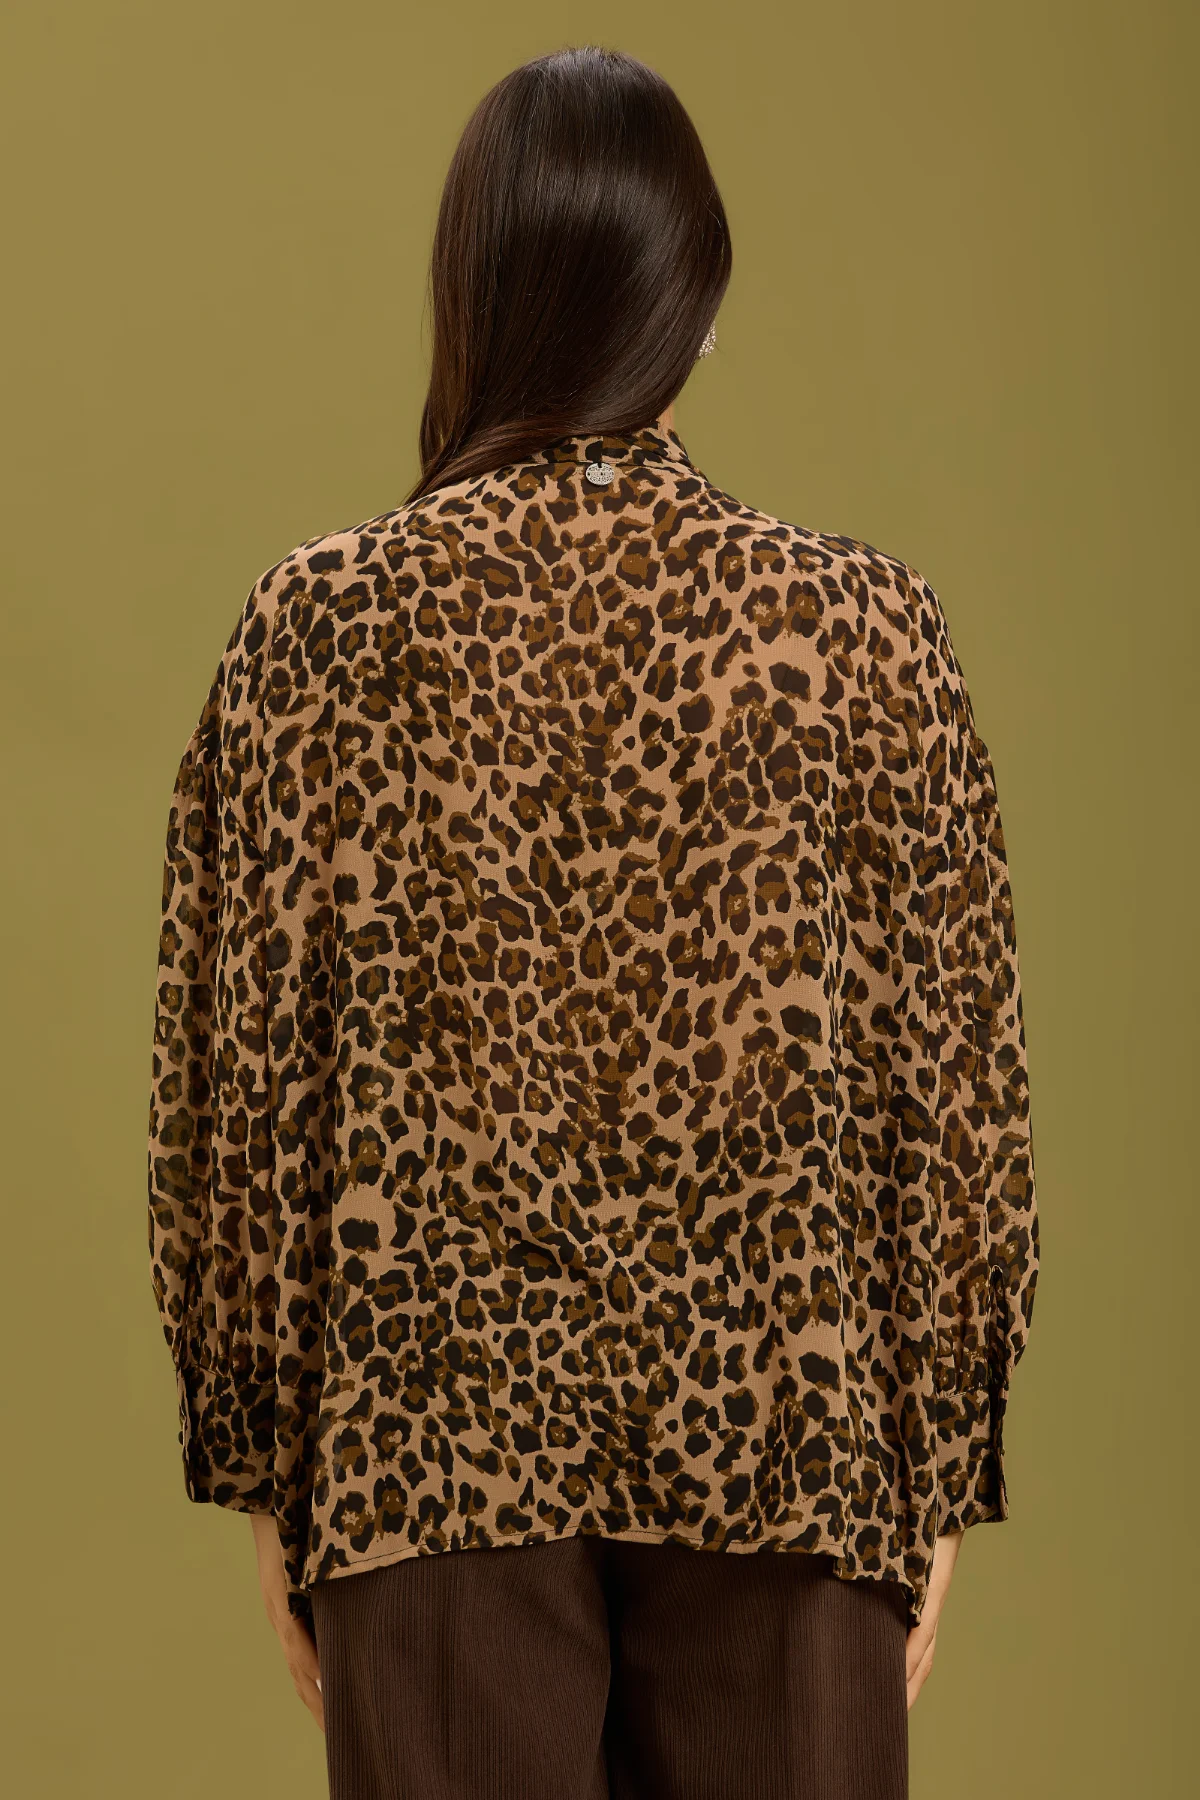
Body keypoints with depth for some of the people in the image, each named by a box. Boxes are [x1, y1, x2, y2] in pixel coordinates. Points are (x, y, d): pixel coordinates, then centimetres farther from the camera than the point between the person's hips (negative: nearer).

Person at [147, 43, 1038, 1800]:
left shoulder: (320, 618, -3)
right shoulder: (869, 623, -3)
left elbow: (238, 1064, -1)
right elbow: (949, 1078, -2)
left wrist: (259, 1462, 8)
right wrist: (940, 1475, 7)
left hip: (428, 1433, 0)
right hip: (785, 1439, 0)